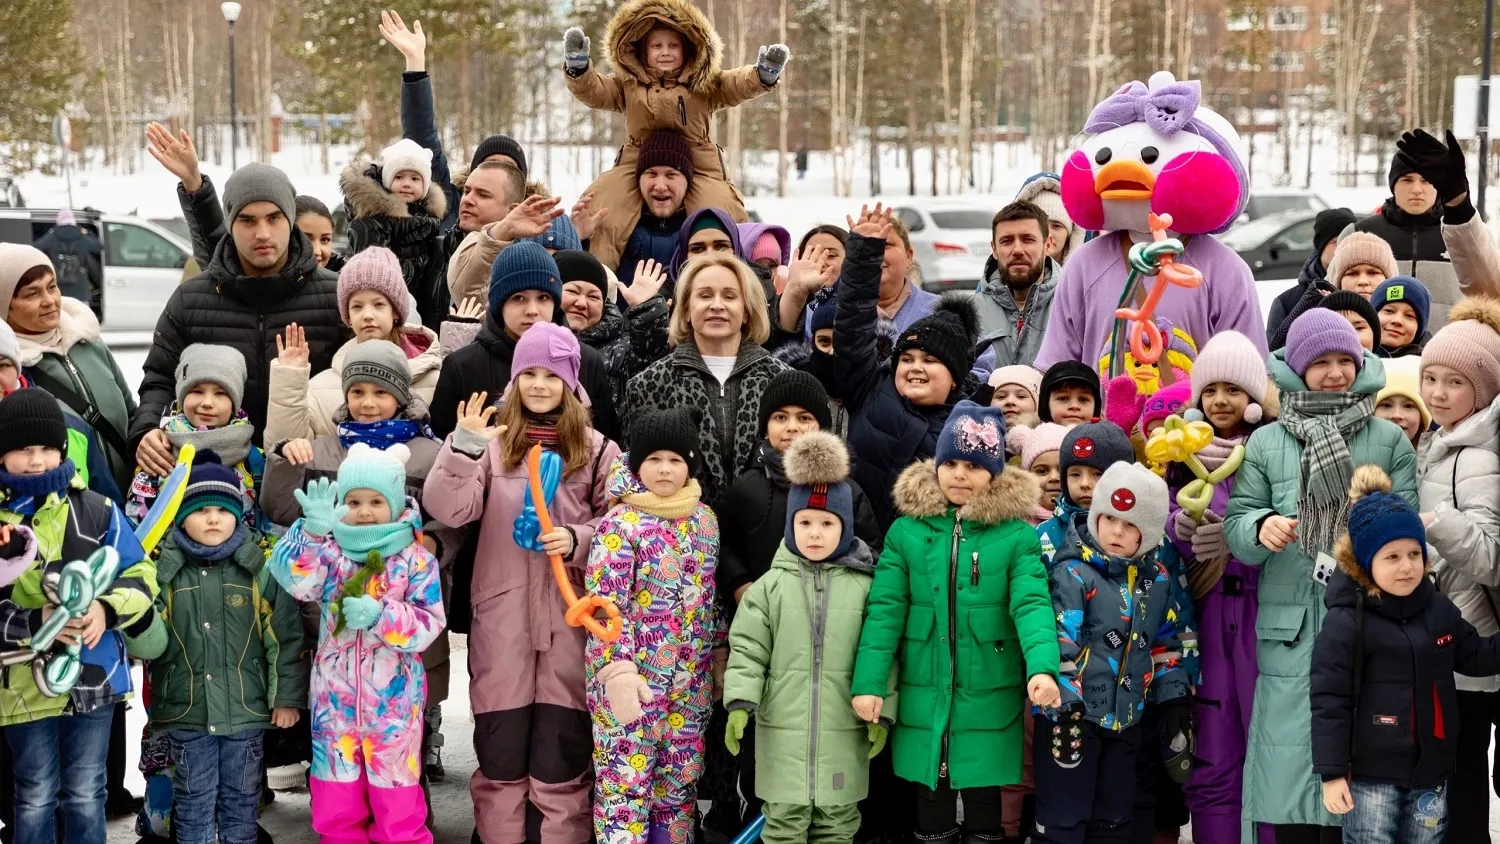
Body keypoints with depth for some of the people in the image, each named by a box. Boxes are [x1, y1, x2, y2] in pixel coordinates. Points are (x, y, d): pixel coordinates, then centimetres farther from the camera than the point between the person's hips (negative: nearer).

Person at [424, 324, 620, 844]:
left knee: (561, 746, 1)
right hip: (501, 613, 0)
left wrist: (577, 539, -13)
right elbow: (447, 511, -7)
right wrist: (464, 448, -21)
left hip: (569, 613, 0)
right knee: (500, 745, 6)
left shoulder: (596, 449, 6)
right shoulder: (493, 442, 5)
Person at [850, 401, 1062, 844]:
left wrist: (1042, 666, -31)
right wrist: (869, 681, -12)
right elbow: (884, 610, -2)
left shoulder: (1016, 535, -2)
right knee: (931, 798, 11)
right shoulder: (907, 531, 2)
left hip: (989, 701, -1)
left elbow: (1032, 604, -14)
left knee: (984, 799, 9)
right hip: (923, 700, 1)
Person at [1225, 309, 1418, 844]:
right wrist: (1261, 528, -13)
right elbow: (1235, 524, 8)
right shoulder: (1265, 443, 12)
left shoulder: (1390, 440, 10)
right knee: (1289, 761, -2)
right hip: (1291, 626, 1)